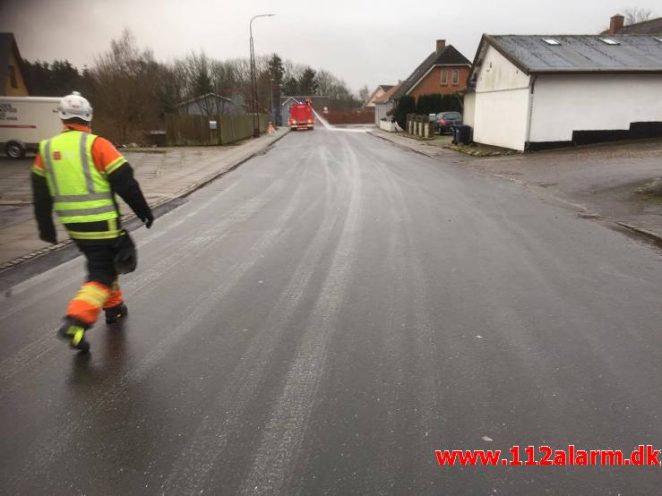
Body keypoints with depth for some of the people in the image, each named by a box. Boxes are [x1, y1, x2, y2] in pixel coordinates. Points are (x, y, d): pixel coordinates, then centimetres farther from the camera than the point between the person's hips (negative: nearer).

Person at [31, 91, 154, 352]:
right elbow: (125, 182, -12)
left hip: (73, 226, 6)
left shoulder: (46, 149, 6)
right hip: (102, 224, -6)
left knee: (102, 262, 25)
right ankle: (76, 321, -16)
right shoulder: (97, 145, -11)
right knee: (101, 274, 0)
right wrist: (144, 211, 0)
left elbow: (41, 193, 12)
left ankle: (113, 307, 36)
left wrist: (46, 227, 21)